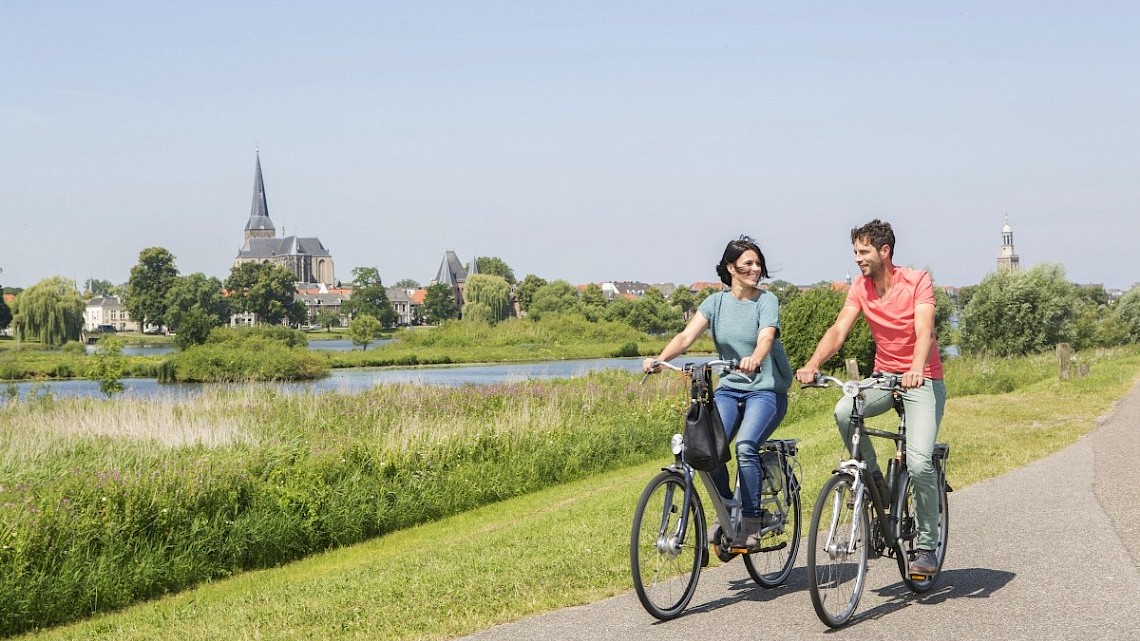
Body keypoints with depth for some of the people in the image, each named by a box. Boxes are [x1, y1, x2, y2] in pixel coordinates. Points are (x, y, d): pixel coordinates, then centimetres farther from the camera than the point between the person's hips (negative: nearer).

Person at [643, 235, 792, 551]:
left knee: (745, 445, -28)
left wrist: (755, 359, -48)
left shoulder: (766, 301, -6)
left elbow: (766, 338, -25)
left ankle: (750, 524, -16)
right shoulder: (716, 302, 4)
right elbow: (687, 336, -8)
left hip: (766, 389, -3)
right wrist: (660, 358, -27)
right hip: (729, 387, 3)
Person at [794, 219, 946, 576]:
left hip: (923, 380, -4)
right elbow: (839, 329, -12)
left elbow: (924, 331, -28)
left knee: (919, 462, -19)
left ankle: (927, 547, -3)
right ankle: (872, 478, -3)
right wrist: (812, 365, -30)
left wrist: (916, 369, -48)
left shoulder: (916, 281, -14)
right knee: (844, 412, -29)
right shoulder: (860, 287, -1)